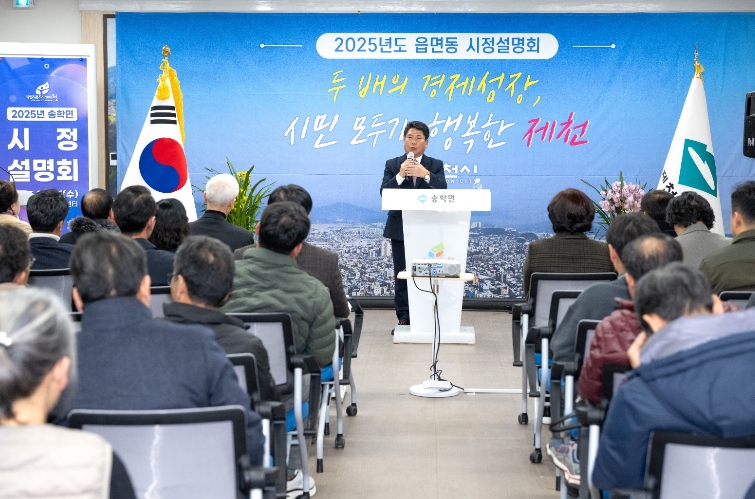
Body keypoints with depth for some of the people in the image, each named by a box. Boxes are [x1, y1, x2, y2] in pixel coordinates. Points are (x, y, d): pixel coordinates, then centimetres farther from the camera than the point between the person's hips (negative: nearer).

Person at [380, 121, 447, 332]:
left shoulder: (435, 165, 7)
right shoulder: (392, 165, 7)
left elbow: (442, 190, -10)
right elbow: (384, 193, -5)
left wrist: (426, 175, -27)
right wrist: (400, 175, -21)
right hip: (400, 228, 1)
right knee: (401, 274, 1)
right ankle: (404, 317, 6)